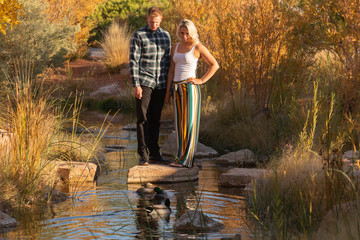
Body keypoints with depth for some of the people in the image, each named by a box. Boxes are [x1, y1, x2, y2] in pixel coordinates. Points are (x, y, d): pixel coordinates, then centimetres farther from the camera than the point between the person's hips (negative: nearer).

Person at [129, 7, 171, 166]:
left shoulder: (166, 36, 10)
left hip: (160, 84, 5)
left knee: (155, 120, 9)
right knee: (143, 119, -4)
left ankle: (154, 154, 14)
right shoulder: (138, 36, -5)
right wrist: (136, 85, -15)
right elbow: (133, 61, -8)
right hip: (144, 83, -5)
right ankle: (143, 155, -2)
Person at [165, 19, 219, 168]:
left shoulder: (198, 48, -5)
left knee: (189, 123, -5)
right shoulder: (175, 48, 12)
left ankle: (186, 159, -4)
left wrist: (202, 81, -9)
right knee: (180, 123, 7)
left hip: (190, 88, -6)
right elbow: (171, 71, 14)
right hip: (177, 89, 7)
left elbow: (214, 65, -3)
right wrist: (168, 92, 10)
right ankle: (184, 157, 12)